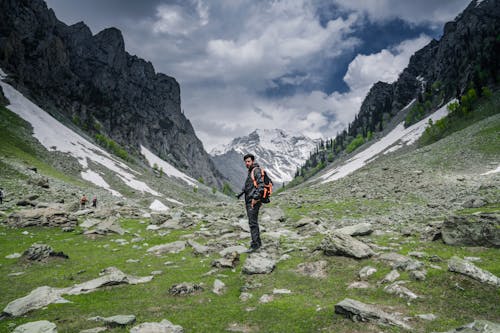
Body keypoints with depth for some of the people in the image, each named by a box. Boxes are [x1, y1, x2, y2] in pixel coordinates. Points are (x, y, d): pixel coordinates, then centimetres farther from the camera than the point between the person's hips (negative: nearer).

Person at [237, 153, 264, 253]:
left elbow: (261, 185, -21)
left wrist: (256, 197, -25)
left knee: (252, 223, -9)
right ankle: (258, 242, 25)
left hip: (254, 201, -10)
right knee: (253, 222, 15)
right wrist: (242, 192, 13)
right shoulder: (250, 171, 18)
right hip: (248, 201, 10)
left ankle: (255, 245, -5)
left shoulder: (257, 170, -11)